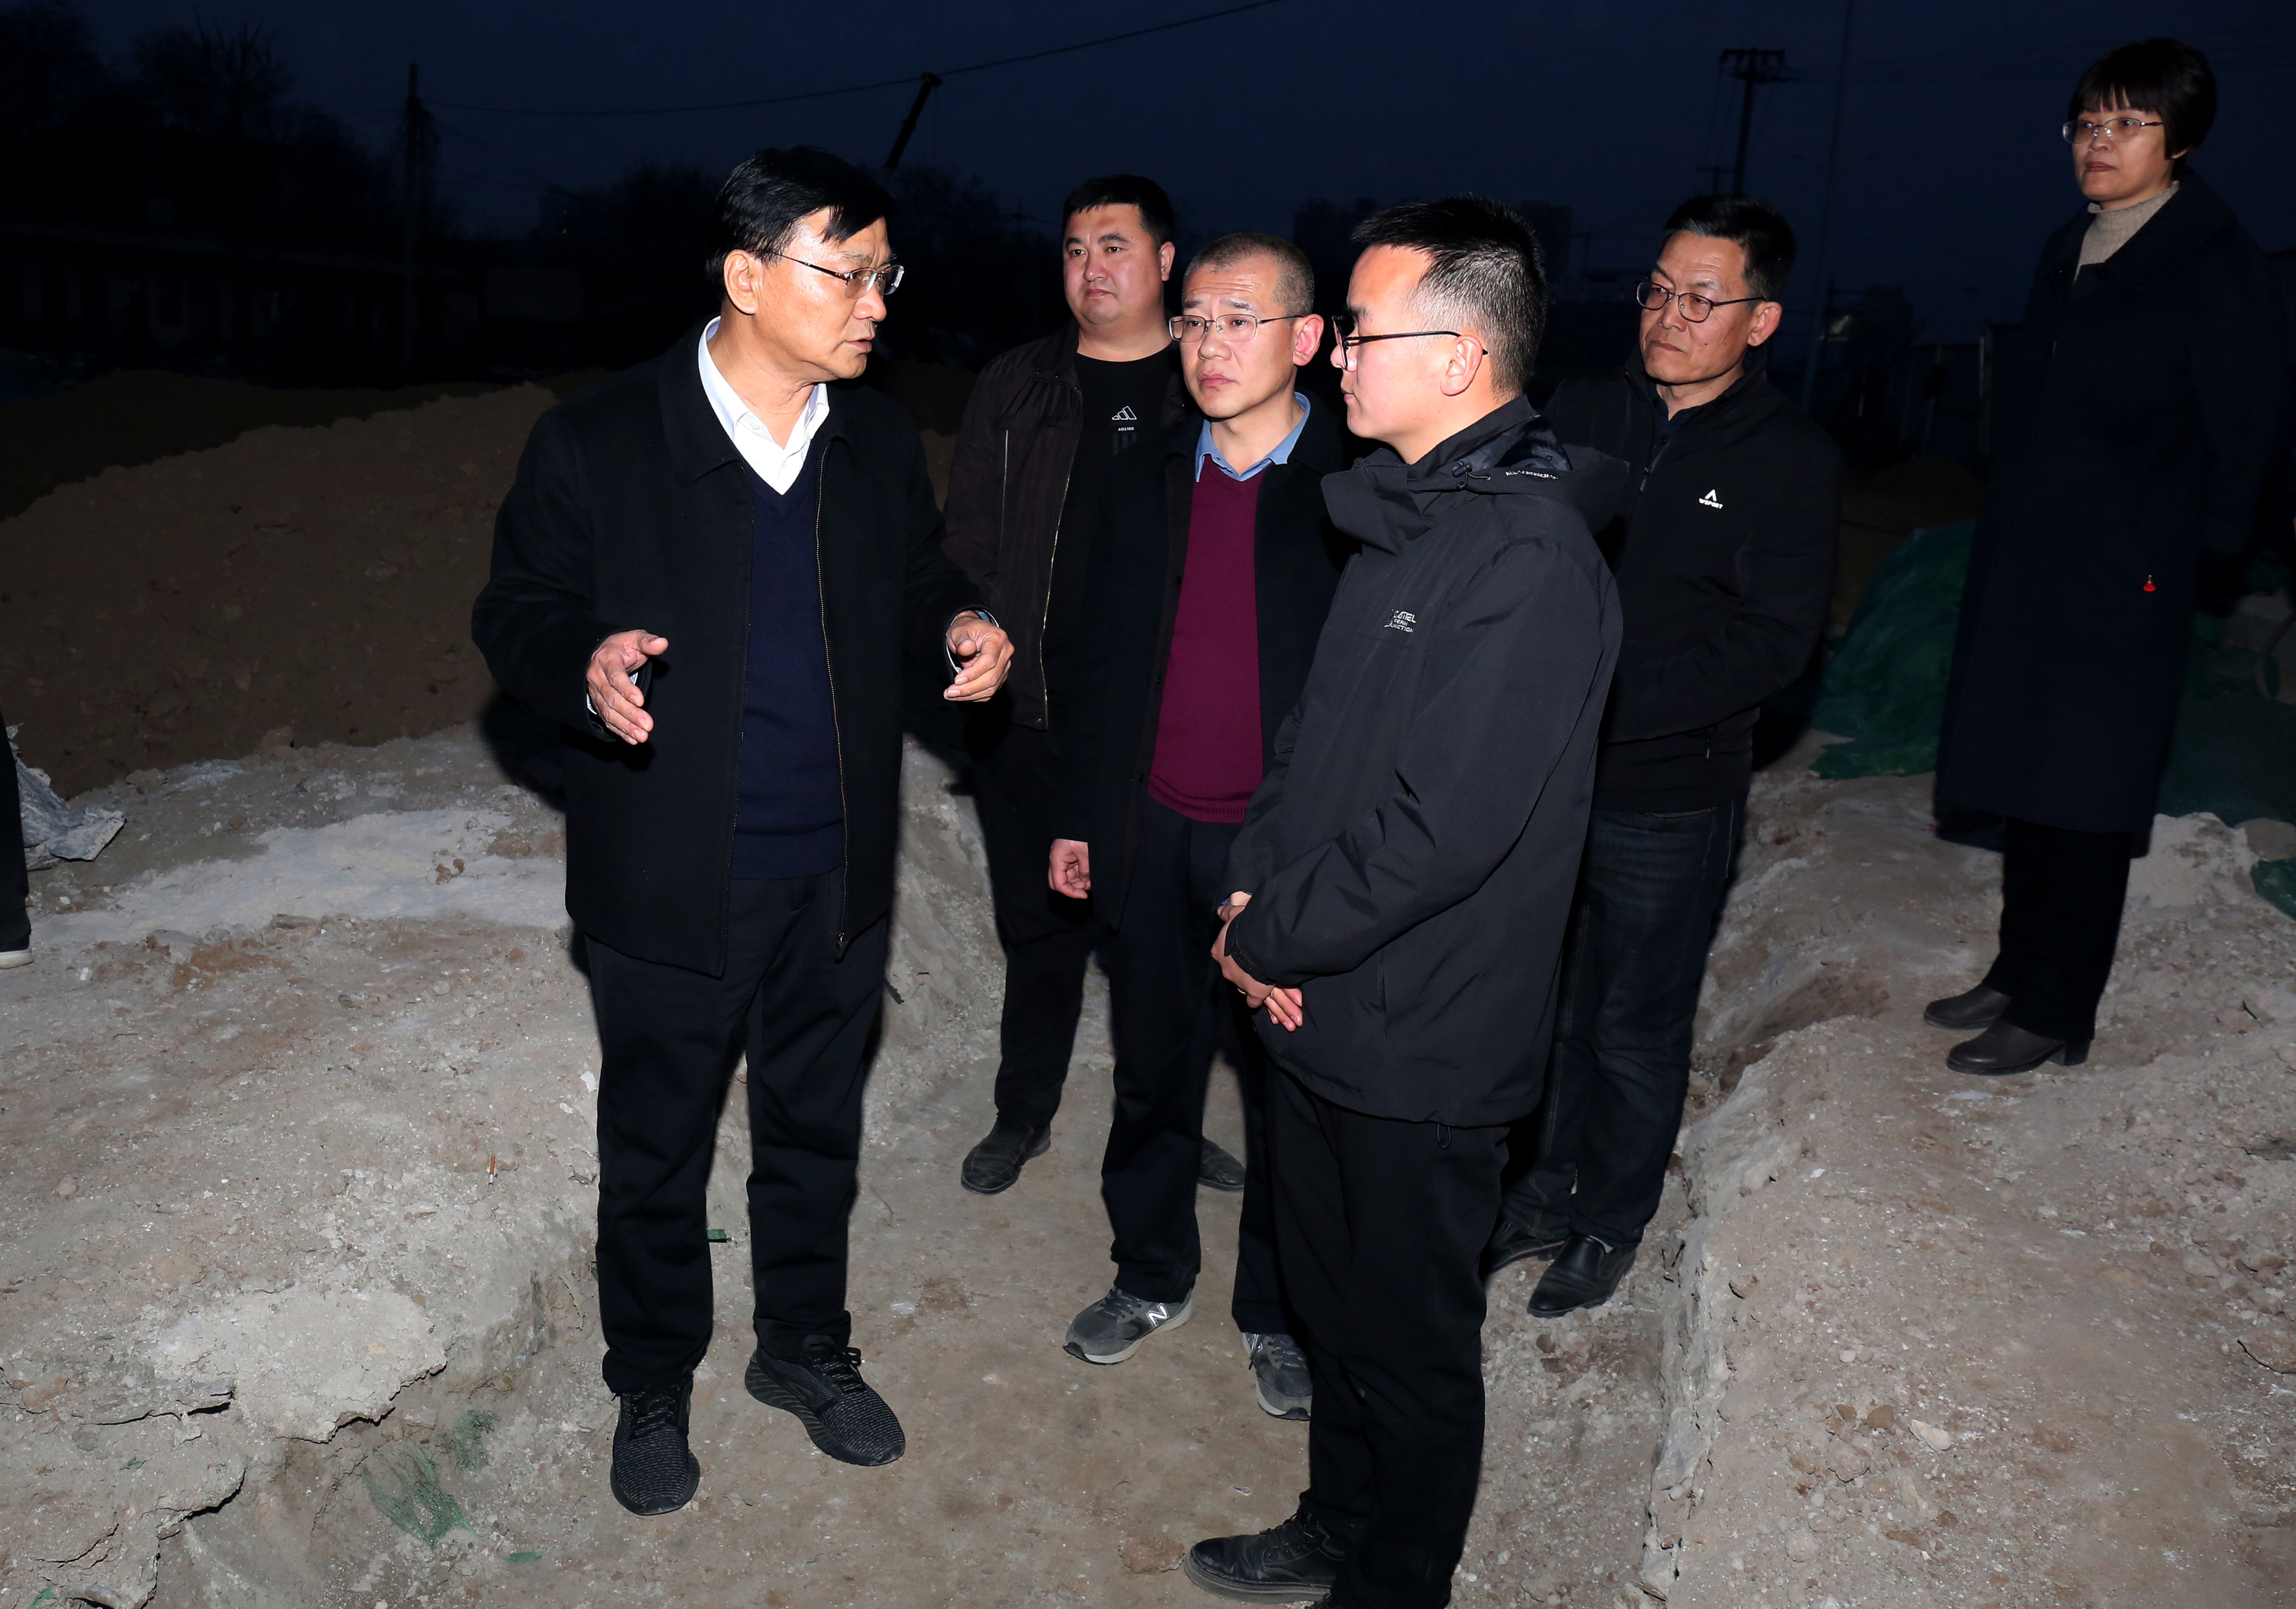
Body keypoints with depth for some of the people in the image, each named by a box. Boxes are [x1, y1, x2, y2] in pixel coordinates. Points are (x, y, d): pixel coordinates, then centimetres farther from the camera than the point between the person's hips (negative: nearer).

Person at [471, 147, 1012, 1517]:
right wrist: (587, 667, -27)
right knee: (658, 1150, 15)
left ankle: (807, 1349, 43)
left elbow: (918, 580, 13)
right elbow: (517, 612, -5)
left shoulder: (882, 444, 1)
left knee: (817, 1132, 20)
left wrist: (959, 625, -10)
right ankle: (654, 1385, 38)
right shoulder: (599, 444, -11)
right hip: (672, 886, -3)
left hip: (838, 879, 4)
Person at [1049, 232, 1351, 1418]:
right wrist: (1079, 816, 11)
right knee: (1152, 1072, 17)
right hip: (1152, 834, 4)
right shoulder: (1146, 482, 6)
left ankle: (1277, 1310, 32)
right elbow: (1104, 661, 11)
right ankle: (1152, 1274, 38)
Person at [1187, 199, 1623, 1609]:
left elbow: (1442, 828, -26)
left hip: (1422, 1044, -9)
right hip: (1324, 1011, 9)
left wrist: (1274, 936, -14)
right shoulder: (1408, 514, 7)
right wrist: (1259, 885, -2)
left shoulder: (1531, 558, -23)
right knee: (1334, 1302, 25)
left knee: (1410, 1346, 13)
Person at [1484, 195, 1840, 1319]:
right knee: (1543, 1006, 16)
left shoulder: (1791, 461, -6)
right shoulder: (1579, 414, 5)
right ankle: (1542, 1194, 38)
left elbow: (1774, 644, -14)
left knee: (1635, 1028, 12)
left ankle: (1611, 1224, 34)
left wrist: (1605, 704, -23)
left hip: (1669, 800, -3)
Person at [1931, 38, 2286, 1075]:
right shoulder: (2067, 250, 12)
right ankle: (2018, 974, 27)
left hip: (2124, 582, -7)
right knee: (2024, 784, 14)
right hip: (2024, 565, 7)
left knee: (2084, 801, 0)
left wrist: (2197, 554, -6)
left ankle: (2056, 1016, 11)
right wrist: (2004, 536, 13)